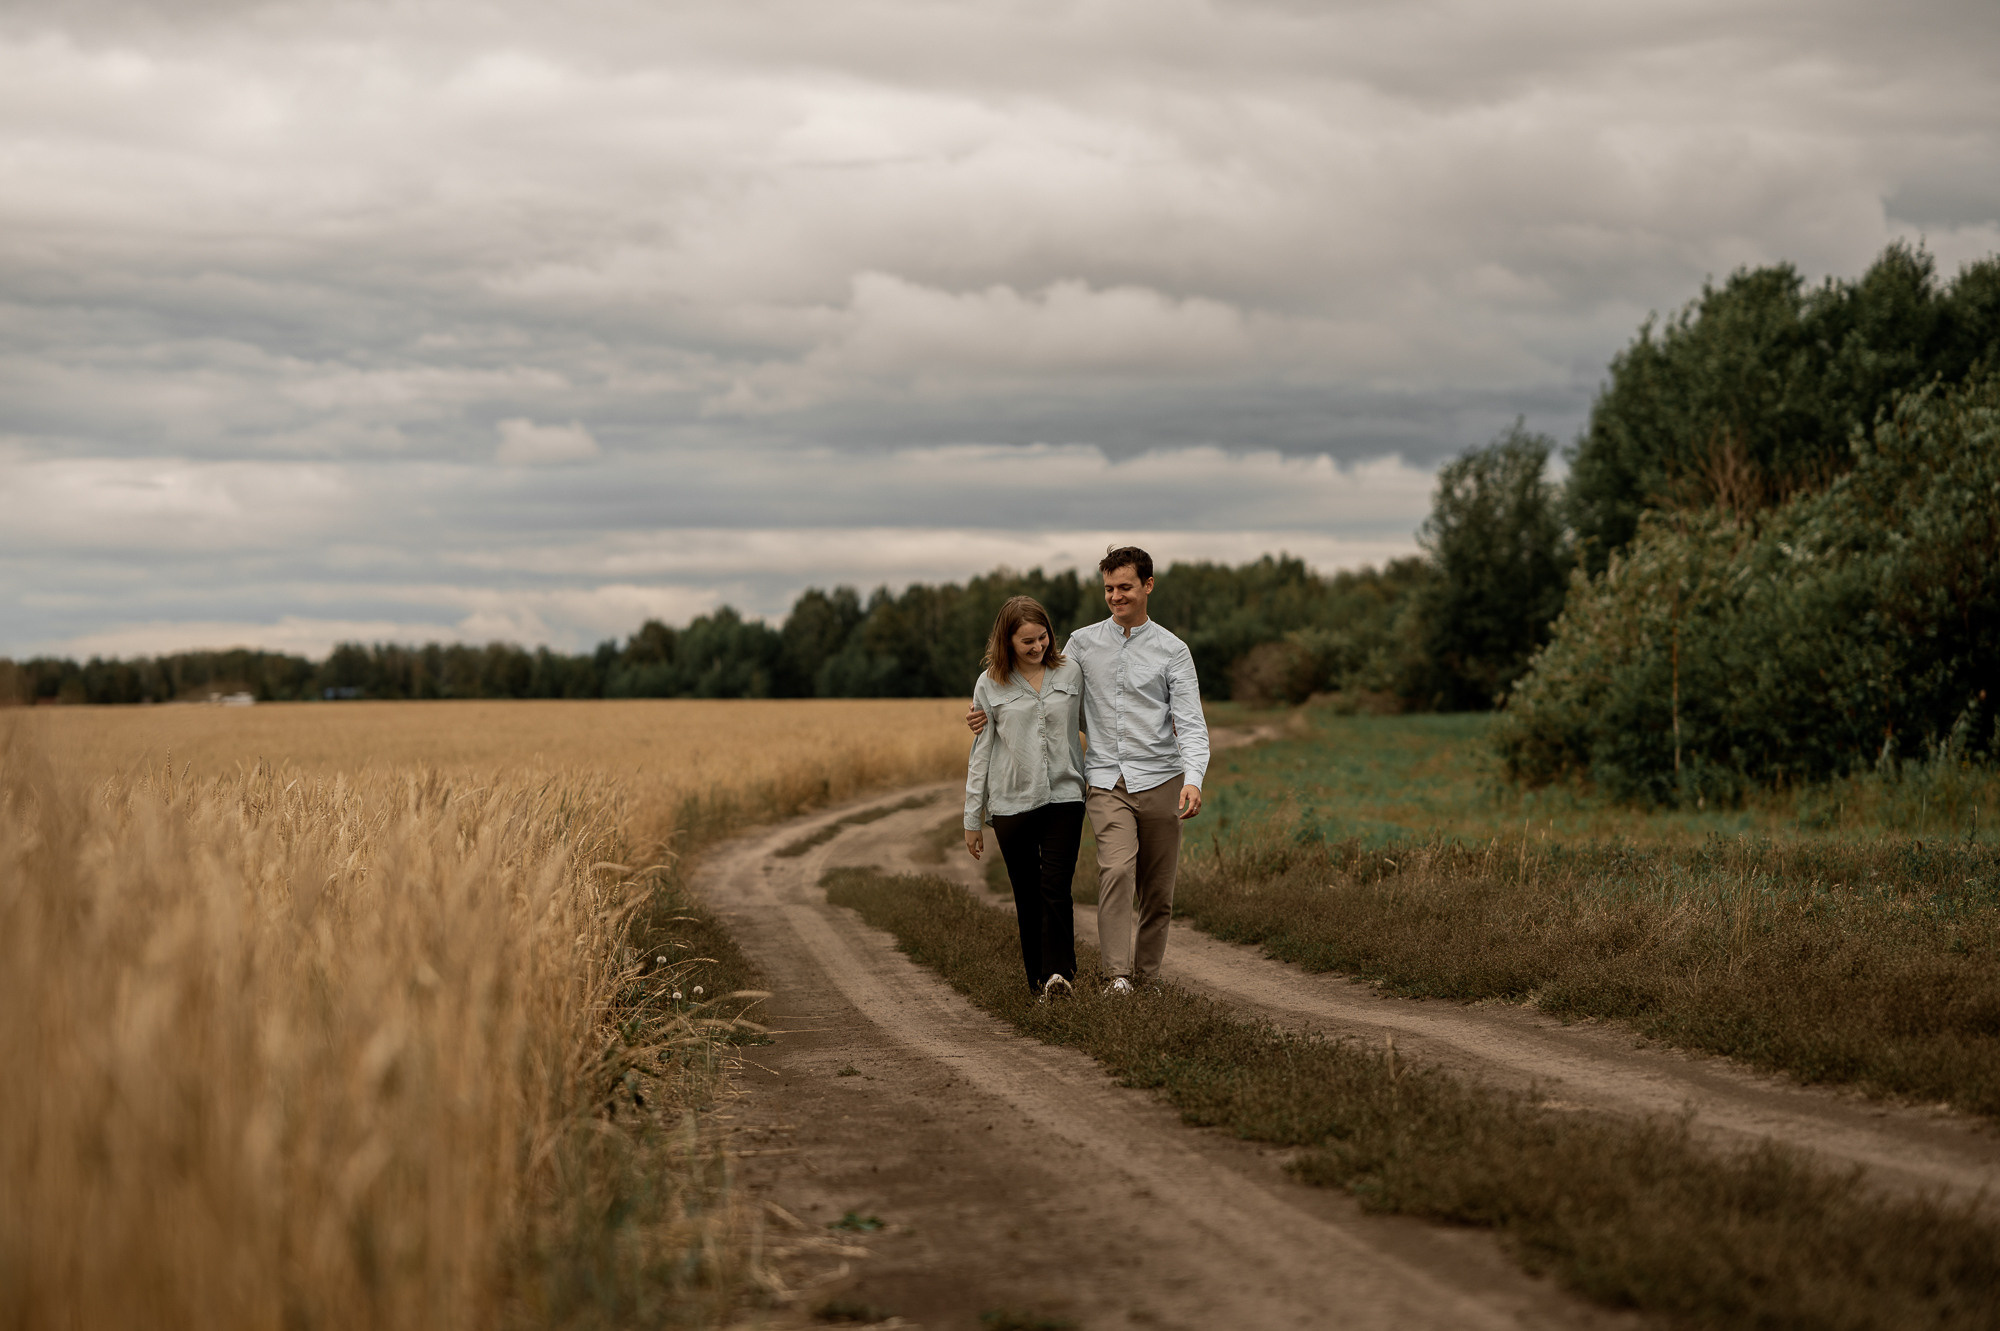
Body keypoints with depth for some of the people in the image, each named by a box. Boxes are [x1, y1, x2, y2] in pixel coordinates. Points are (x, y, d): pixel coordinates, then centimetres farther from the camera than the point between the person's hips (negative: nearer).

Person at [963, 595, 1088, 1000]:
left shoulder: (1070, 673, 5)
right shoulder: (990, 684, 2)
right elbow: (980, 752, 6)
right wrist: (973, 818, 6)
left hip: (1064, 797, 0)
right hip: (1012, 803, 0)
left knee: (1056, 889, -13)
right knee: (1027, 895, 5)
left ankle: (1059, 973, -14)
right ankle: (1038, 979, 14)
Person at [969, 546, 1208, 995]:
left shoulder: (1172, 651, 2)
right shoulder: (1083, 643, 9)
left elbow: (1191, 725, -3)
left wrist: (1193, 781, -20)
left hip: (1160, 780, 0)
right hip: (1107, 782, 0)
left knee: (1157, 890, 5)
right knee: (1116, 870, -21)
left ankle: (1146, 974, 20)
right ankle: (1117, 975, -24)